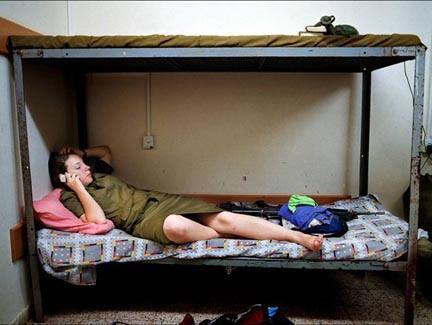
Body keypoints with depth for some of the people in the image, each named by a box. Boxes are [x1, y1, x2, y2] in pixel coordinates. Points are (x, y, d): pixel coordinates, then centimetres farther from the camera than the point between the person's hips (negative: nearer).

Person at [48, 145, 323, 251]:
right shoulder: (71, 197, 6)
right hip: (141, 220, -6)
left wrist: (80, 153, 29)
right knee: (176, 226, -45)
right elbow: (99, 219, -12)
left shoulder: (97, 174, 24)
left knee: (225, 218, -16)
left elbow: (106, 150, 44)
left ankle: (300, 236, -23)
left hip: (157, 199, 6)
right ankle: (223, 236, -16)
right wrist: (78, 187, -5)